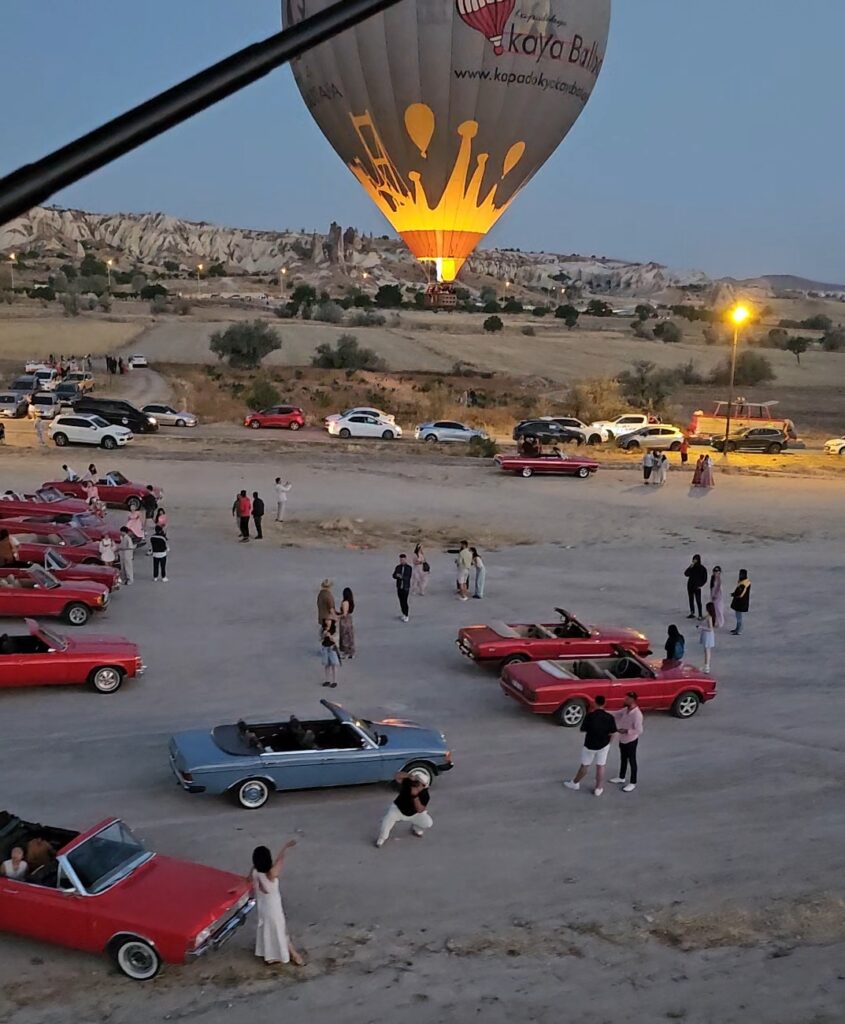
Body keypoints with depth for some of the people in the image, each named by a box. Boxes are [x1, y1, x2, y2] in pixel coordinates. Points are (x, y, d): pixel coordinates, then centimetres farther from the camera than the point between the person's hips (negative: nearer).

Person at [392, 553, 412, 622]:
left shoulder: (409, 568, -6)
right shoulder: (398, 567, 3)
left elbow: (408, 577, -11)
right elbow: (394, 575, 0)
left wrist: (401, 577, -26)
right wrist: (398, 576, -22)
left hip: (406, 587, -3)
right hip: (399, 587, 3)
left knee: (405, 601, -6)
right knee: (401, 601, 8)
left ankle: (406, 616, 4)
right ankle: (404, 614, 22)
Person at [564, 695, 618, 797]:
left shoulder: (589, 715, -20)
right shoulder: (610, 717, -14)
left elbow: (582, 730, -10)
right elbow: (612, 733, -8)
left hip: (590, 745, -1)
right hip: (604, 745, 1)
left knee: (585, 766, 15)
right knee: (600, 766, 13)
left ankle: (575, 783, 33)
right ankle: (598, 788, 22)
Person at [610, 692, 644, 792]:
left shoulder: (637, 714, -28)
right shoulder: (626, 710, -2)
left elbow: (639, 730, -29)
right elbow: (616, 715, 7)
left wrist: (626, 731, -35)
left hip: (631, 741, -8)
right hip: (622, 739, 8)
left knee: (632, 761, 7)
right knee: (623, 759, 23)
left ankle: (633, 783, 20)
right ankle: (621, 778, 40)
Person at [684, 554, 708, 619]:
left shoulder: (702, 568, -6)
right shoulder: (691, 567, 5)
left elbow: (704, 579, -3)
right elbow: (686, 574, -8)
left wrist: (700, 585, -11)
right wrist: (690, 567, -17)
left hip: (697, 587, -5)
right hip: (690, 586, 5)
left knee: (698, 601, -5)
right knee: (691, 600, 11)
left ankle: (700, 615, -1)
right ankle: (692, 613, 21)